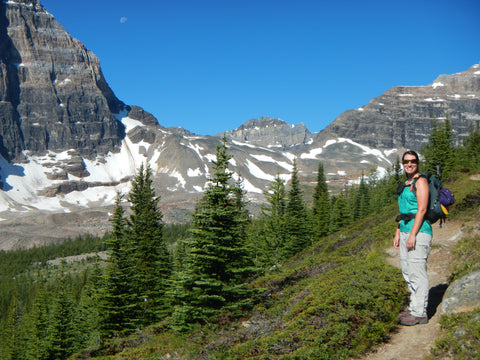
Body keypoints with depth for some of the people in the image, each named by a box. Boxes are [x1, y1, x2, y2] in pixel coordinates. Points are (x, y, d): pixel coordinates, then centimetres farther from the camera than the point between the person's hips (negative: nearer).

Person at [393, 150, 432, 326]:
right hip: (405, 231, 9)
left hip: (419, 231, -9)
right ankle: (414, 308, 22)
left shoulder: (420, 181, -9)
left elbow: (421, 210, -17)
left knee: (417, 273, -7)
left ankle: (420, 313, -1)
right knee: (407, 272, 13)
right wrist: (398, 233, 18)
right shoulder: (405, 184, 18)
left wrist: (412, 235, -21)